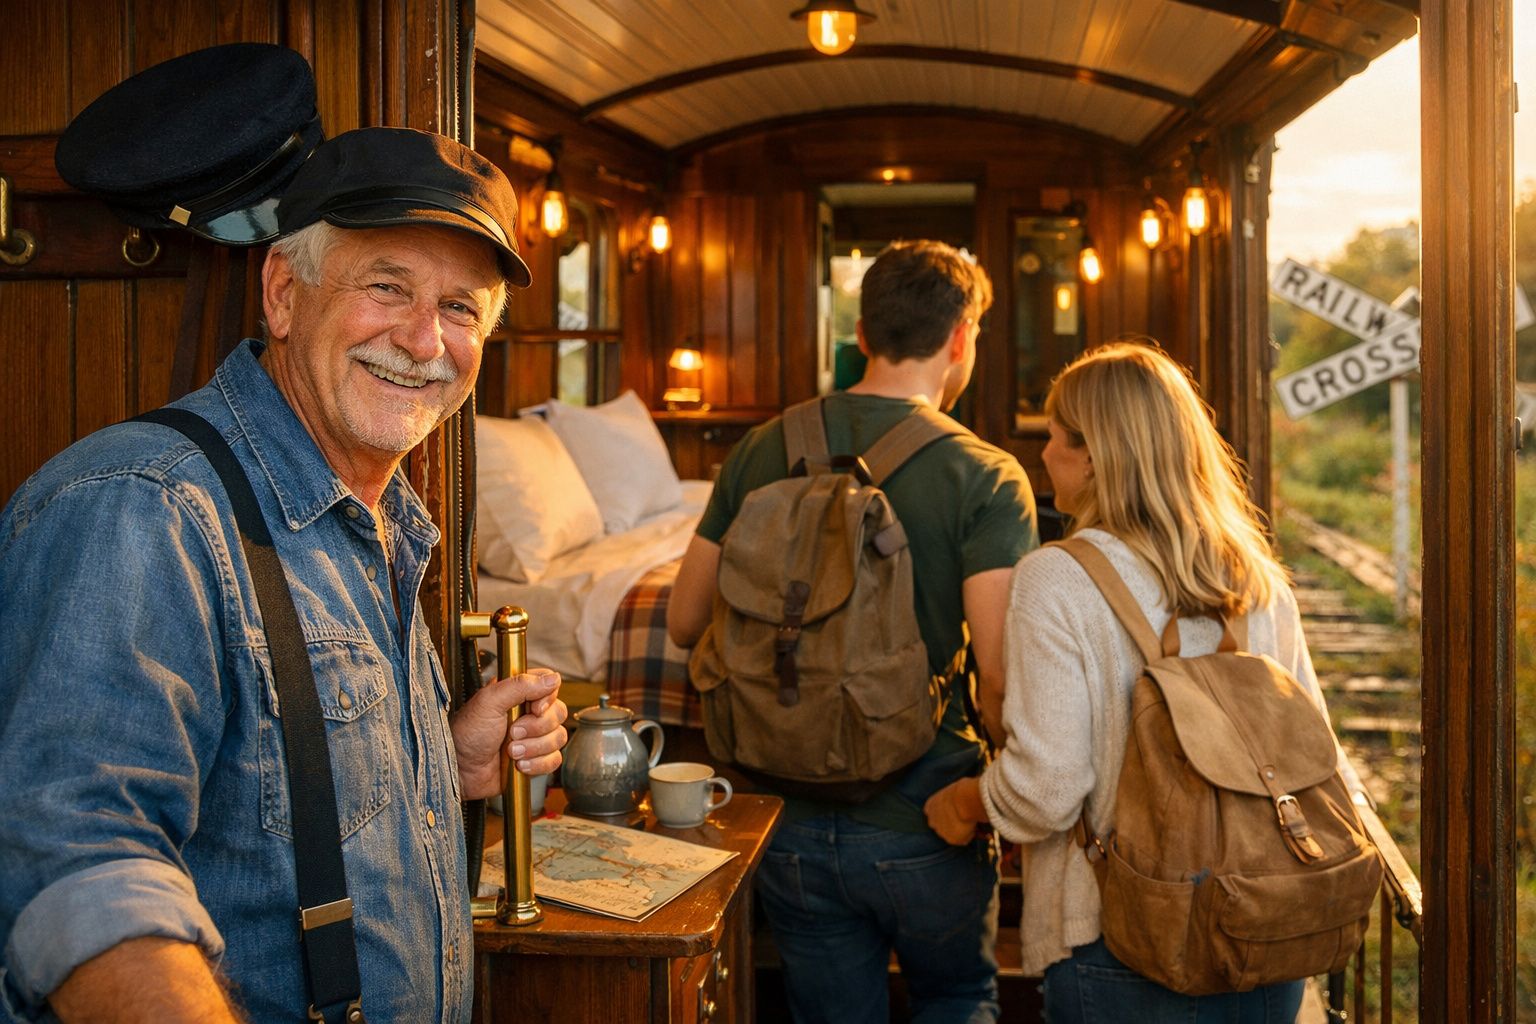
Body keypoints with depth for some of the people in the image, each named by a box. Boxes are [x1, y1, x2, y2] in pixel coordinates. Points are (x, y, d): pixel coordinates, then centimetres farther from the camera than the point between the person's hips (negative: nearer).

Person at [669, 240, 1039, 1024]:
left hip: (793, 819, 3)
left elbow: (685, 622, 5)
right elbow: (1000, 677, -19)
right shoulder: (987, 480, -13)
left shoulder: (763, 450, -1)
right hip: (923, 818, -3)